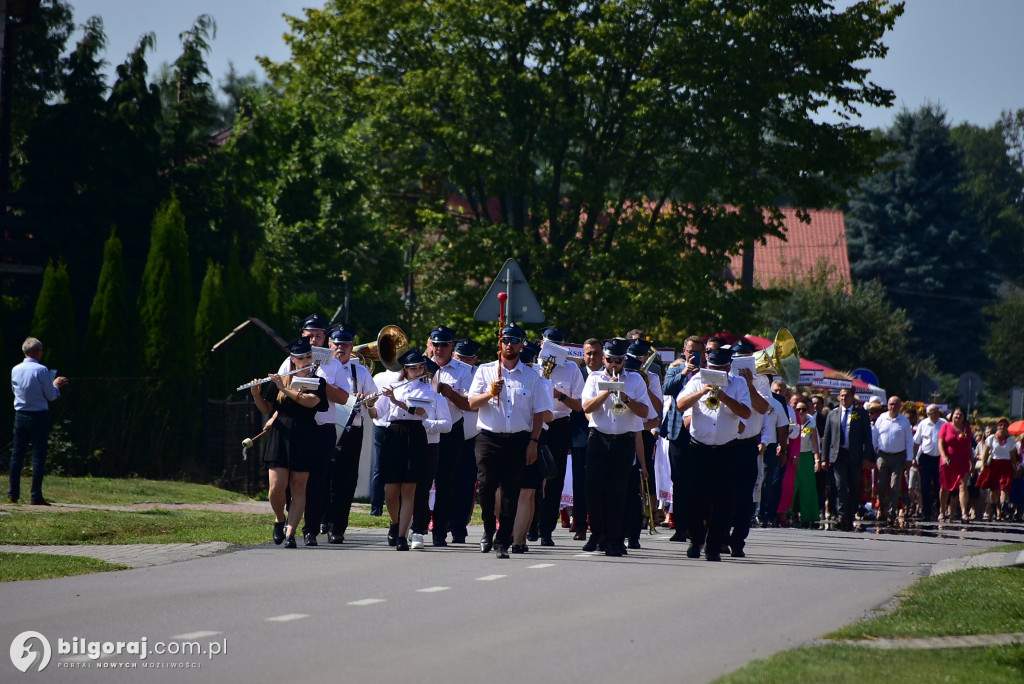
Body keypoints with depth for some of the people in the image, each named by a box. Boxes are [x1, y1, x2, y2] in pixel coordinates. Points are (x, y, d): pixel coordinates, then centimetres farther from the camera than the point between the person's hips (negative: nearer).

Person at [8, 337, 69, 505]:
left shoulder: (15, 370, 4)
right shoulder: (41, 370, -12)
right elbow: (51, 396, -8)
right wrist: (56, 385, 12)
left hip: (20, 415, 5)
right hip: (39, 416, -5)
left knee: (17, 454, 11)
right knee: (38, 455, -1)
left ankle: (13, 493, 12)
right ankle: (36, 496, -4)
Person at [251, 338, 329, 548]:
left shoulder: (317, 382, 5)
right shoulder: (279, 381, 9)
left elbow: (310, 401, -16)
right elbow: (266, 409, 15)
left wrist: (284, 389, -20)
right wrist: (257, 395, -5)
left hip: (304, 441, -1)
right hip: (280, 436, 1)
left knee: (298, 488, -3)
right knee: (276, 487, -9)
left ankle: (290, 533, -3)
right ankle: (279, 520, 18)